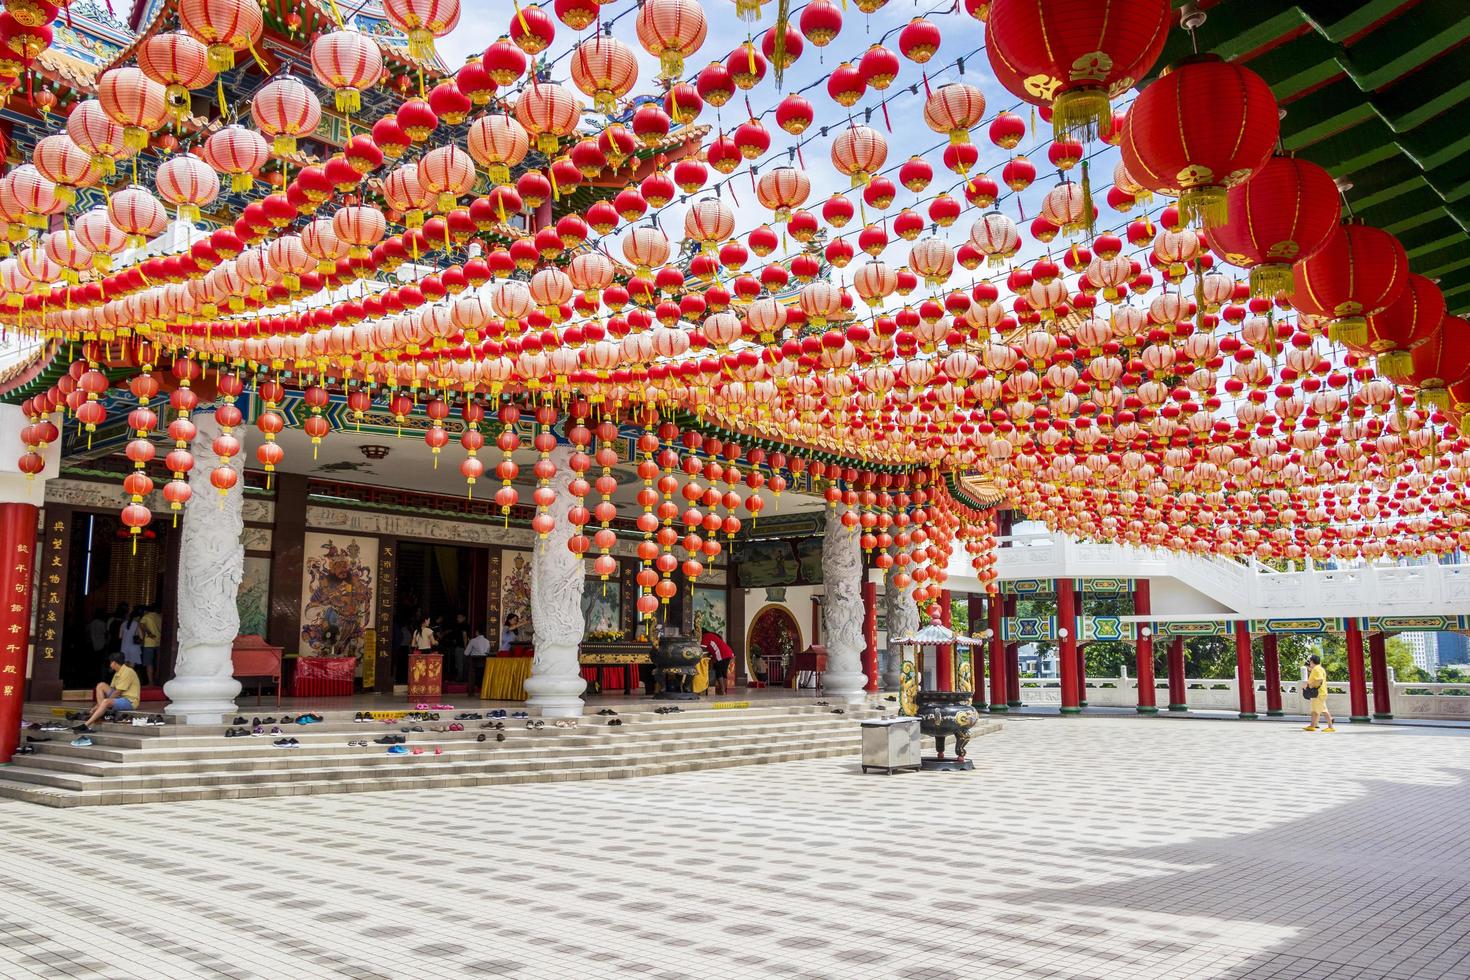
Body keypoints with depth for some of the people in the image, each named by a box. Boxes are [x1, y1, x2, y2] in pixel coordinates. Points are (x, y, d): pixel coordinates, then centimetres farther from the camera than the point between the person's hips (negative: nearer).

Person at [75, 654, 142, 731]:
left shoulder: (127, 672, -16)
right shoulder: (118, 673, 13)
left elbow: (118, 692, -17)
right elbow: (112, 688, 11)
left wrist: (101, 704, -10)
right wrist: (99, 705, 1)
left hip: (130, 701, -10)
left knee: (106, 702, -32)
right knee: (101, 686, 2)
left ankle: (86, 725, -35)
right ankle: (101, 714, -11)